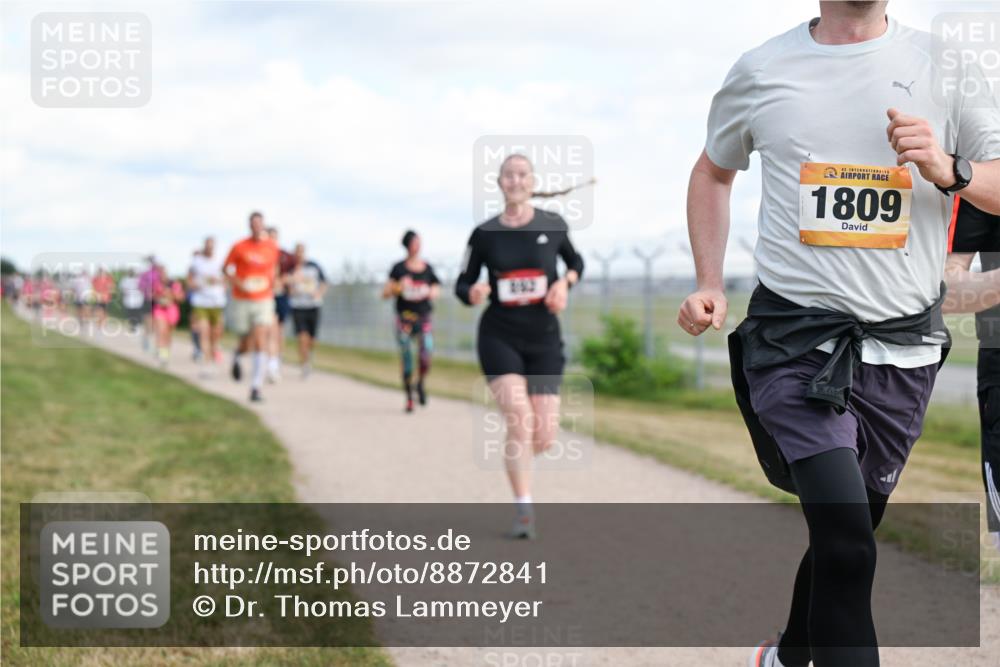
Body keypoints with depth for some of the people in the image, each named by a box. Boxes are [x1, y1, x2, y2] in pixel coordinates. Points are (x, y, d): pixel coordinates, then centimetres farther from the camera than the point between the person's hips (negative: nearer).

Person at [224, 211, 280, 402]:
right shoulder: (239, 247, -6)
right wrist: (238, 283, -11)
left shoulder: (272, 246, 1)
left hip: (263, 302, 1)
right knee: (247, 345, 7)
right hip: (242, 301, -1)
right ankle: (237, 355, 46)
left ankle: (255, 388, -11)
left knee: (261, 343, -14)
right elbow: (226, 268, 4)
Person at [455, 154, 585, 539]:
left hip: (544, 339, 2)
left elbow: (576, 262, 18)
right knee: (519, 421, -21)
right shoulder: (484, 234, -1)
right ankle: (523, 511, -9)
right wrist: (473, 293, -16)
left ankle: (516, 453, 35)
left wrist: (565, 282, -3)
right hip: (500, 337, -2)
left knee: (544, 437, -3)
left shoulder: (553, 226, 1)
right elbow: (462, 284, 7)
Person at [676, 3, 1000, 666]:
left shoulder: (946, 64, 4)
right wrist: (711, 286, 9)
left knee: (848, 530, 14)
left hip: (902, 345, 2)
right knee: (847, 539, -19)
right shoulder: (761, 70, 5)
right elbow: (712, 172, 21)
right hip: (794, 333, -2)